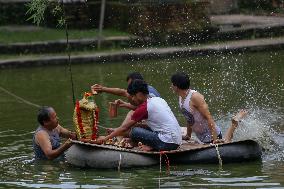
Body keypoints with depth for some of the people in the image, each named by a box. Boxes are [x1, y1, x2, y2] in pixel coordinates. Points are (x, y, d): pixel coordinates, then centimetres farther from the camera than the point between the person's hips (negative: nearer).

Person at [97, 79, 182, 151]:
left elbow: (124, 128, -2)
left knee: (134, 131, -9)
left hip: (168, 143, -9)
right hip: (177, 142, 9)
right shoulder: (159, 100, 13)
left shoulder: (144, 108, -9)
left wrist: (106, 138, 7)